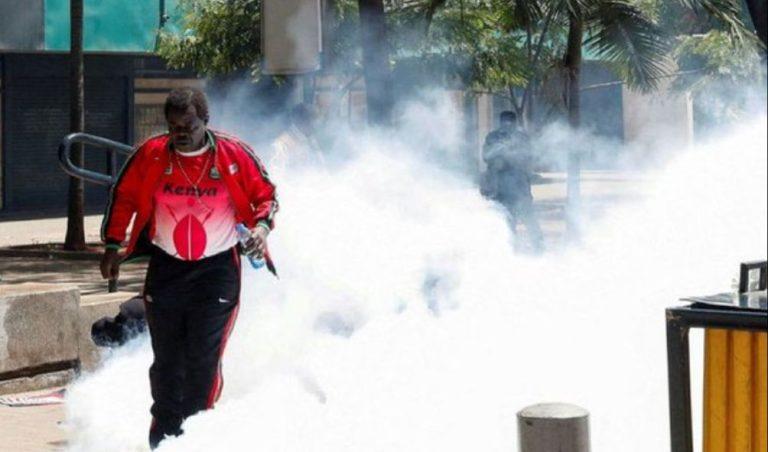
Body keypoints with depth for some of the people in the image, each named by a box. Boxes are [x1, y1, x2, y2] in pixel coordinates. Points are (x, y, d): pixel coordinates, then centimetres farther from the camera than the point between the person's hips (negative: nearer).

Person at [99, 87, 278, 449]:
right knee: (166, 360, 7)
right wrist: (113, 246, 7)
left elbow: (265, 195, 2)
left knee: (204, 359, -8)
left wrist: (262, 225, -17)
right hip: (165, 267, 2)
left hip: (218, 269, -2)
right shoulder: (151, 155, -6)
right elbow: (123, 196, 9)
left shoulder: (235, 155, -11)